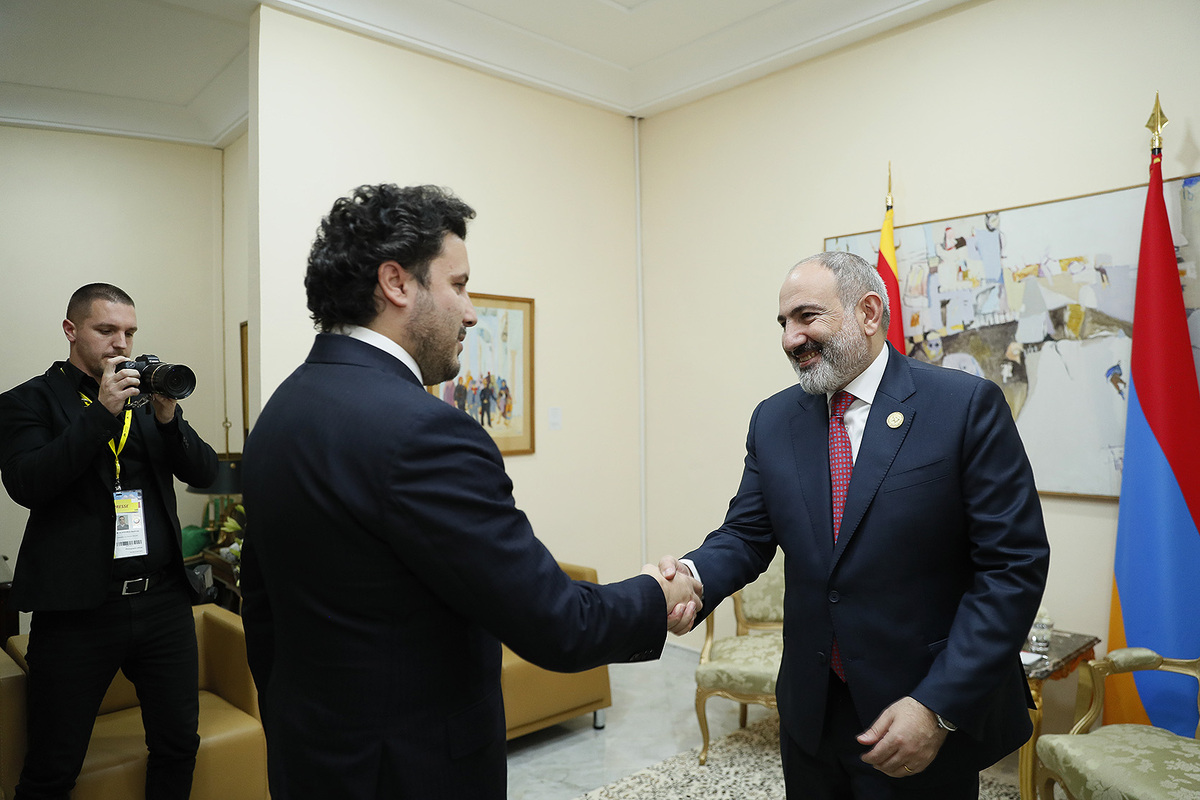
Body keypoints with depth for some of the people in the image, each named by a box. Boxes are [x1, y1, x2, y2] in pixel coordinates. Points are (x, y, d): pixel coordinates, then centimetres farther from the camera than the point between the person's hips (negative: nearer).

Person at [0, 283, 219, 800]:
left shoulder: (146, 396, 12)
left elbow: (204, 474, 5)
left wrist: (168, 415, -11)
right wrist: (103, 410, -19)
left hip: (164, 600, 4)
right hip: (79, 608, -3)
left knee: (179, 746, 13)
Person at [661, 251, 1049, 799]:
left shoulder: (968, 405, -12)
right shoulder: (772, 420, 2)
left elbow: (1014, 563, -13)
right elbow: (747, 534, 4)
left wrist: (939, 706, -18)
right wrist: (693, 575, -18)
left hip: (935, 719, -4)